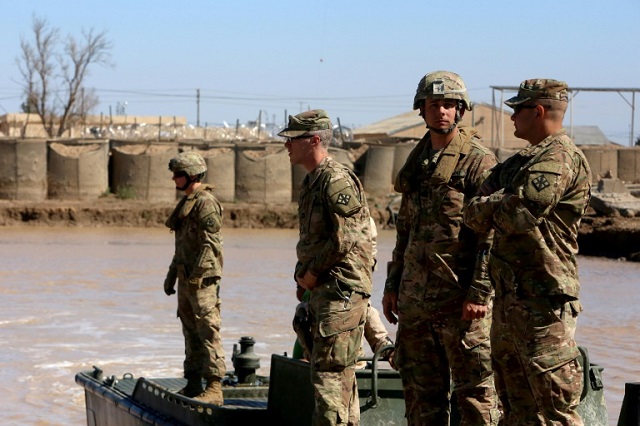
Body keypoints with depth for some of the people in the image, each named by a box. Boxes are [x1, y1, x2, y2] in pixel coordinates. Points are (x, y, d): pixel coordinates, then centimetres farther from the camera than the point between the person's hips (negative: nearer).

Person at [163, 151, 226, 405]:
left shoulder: (205, 202, -12)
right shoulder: (187, 202, 19)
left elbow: (210, 244, -19)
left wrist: (195, 276, -22)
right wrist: (172, 274, 24)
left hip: (203, 278, -10)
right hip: (187, 278, 10)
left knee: (208, 331, -11)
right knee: (191, 332, 13)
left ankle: (214, 389, -13)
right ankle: (193, 385, 18)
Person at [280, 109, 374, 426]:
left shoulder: (337, 181, -14)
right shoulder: (311, 182, 17)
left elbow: (344, 240, -20)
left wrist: (312, 273, -11)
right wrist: (302, 272, 10)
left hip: (341, 289, -10)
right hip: (323, 290, 10)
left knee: (328, 373, -12)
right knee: (340, 373, 13)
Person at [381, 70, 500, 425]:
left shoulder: (479, 161, -7)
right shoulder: (417, 161, 16)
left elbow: (493, 234, -12)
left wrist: (479, 294, -18)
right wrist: (392, 285, 17)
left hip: (460, 298, -7)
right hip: (415, 295, 7)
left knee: (474, 391, -3)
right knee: (420, 390, 11)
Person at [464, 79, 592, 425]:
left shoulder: (559, 157, -13)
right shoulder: (520, 162, 19)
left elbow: (519, 215, -24)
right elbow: (474, 216, 13)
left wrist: (491, 206, -4)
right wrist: (501, 205, -8)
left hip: (542, 302, -10)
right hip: (510, 299, 10)